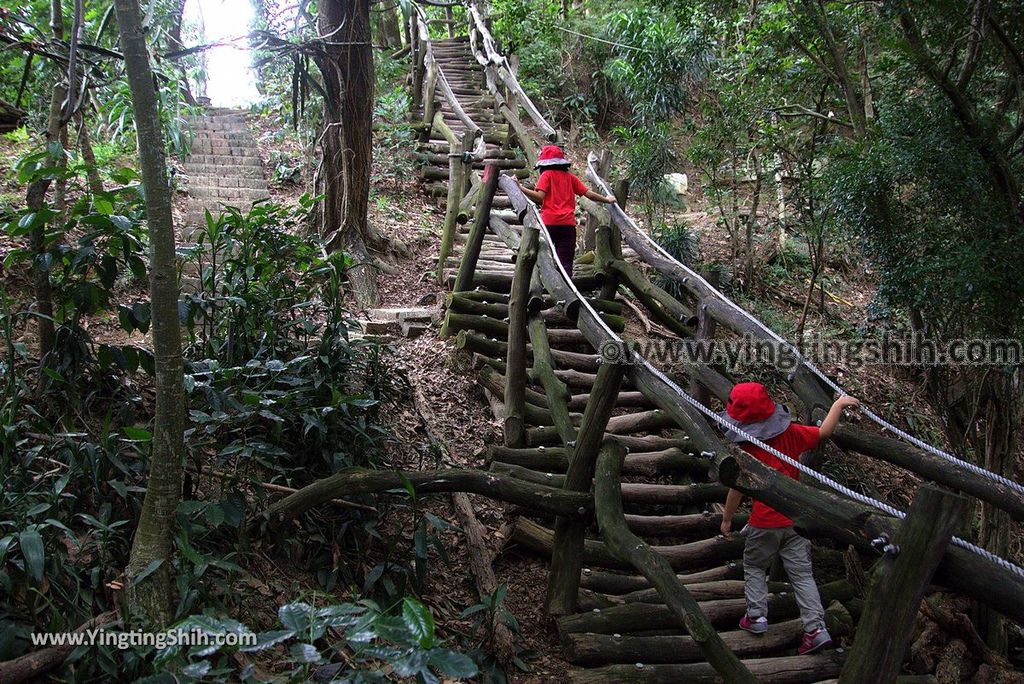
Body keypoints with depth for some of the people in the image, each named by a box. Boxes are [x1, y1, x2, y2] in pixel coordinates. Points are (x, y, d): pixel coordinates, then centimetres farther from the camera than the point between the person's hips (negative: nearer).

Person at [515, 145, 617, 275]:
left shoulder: (547, 174, 1)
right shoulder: (569, 176, 13)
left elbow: (540, 196, -13)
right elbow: (588, 193, 12)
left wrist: (520, 187, -13)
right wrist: (606, 200, 25)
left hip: (549, 222, -3)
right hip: (568, 224, 3)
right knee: (566, 262, 0)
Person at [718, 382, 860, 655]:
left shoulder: (744, 450, -16)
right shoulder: (790, 433, -6)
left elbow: (737, 489, -11)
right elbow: (824, 432, -2)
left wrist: (726, 518, 2)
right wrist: (839, 403, 11)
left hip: (764, 523, -3)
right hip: (796, 520, 4)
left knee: (754, 567, 20)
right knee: (802, 574, 7)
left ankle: (757, 616, 16)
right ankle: (816, 628, 0)